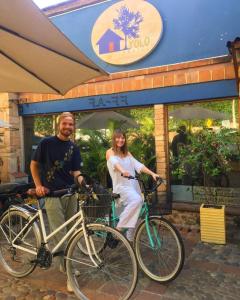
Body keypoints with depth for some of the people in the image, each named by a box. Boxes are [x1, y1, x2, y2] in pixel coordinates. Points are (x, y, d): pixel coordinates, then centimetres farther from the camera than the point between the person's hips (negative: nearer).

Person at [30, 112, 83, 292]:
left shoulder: (74, 148, 8)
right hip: (52, 193, -4)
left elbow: (75, 171, 4)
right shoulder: (46, 143, -3)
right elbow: (34, 164, 4)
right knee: (60, 234, -6)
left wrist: (81, 179, -17)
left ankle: (65, 264, 33)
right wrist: (38, 185, -6)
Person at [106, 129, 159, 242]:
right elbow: (115, 162, -21)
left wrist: (152, 173, -10)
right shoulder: (110, 152, 1)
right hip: (121, 186, -6)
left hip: (133, 185, 6)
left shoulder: (127, 153, 17)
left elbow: (138, 165, 4)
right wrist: (122, 171, -43)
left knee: (133, 217, 6)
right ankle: (119, 228, -22)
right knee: (137, 200, -33)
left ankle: (129, 239, 22)